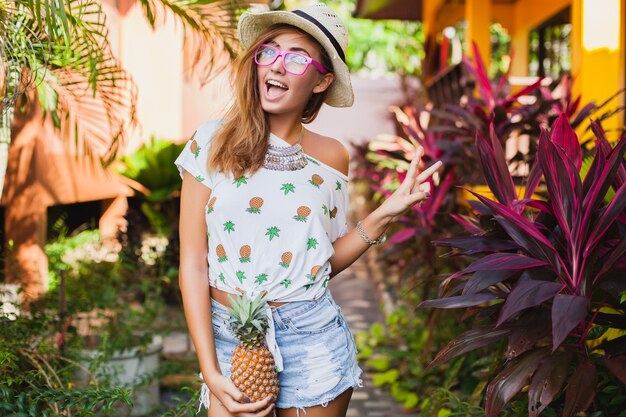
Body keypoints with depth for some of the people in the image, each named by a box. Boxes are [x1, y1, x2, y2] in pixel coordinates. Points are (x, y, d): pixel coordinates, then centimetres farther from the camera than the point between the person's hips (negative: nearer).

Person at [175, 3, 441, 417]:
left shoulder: (330, 157, 1)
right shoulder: (214, 143, -5)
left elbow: (324, 262, 7)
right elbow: (193, 263, -5)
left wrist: (383, 216, -4)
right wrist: (211, 373, -10)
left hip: (311, 337, 1)